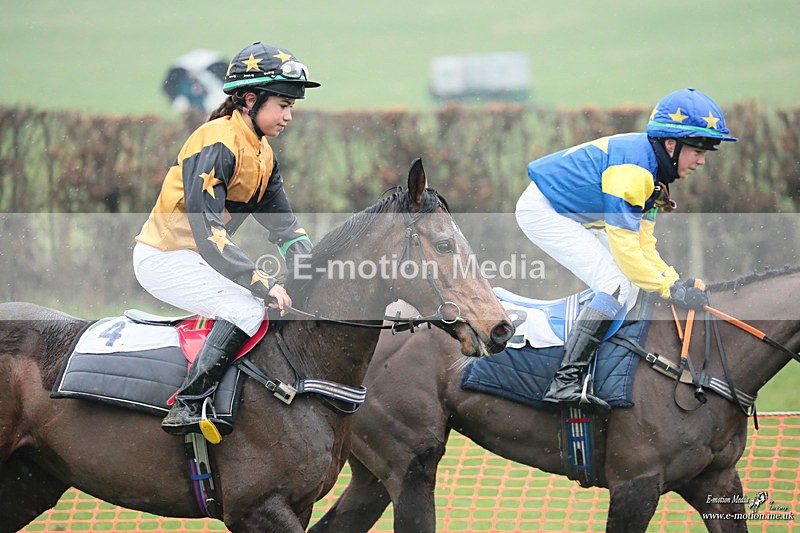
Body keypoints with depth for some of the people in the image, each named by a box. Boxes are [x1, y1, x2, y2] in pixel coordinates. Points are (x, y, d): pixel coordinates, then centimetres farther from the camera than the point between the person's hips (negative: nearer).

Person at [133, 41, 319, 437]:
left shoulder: (262, 155, 8)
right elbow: (207, 232, -30)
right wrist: (263, 283, -35)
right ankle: (188, 405, -29)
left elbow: (284, 225, 11)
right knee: (246, 308, -26)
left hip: (198, 257, 10)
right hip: (163, 257, -10)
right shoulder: (216, 145, -22)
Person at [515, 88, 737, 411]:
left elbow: (643, 244, 4)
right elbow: (625, 249, -29)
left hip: (568, 213, 11)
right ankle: (564, 382, -24)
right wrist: (670, 289, -25)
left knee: (629, 284, 14)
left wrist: (674, 281, -10)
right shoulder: (631, 169, -28)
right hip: (541, 211, -11)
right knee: (616, 286, -19)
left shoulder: (653, 169, 4)